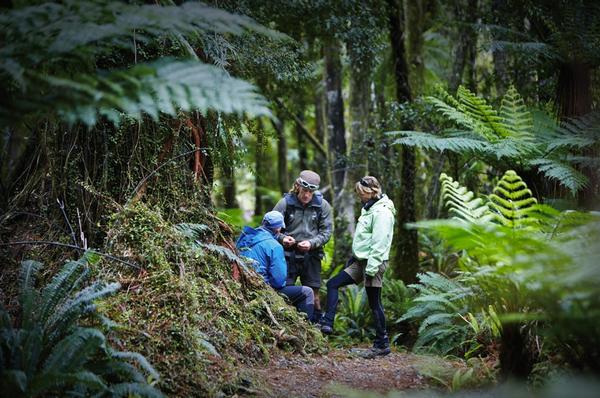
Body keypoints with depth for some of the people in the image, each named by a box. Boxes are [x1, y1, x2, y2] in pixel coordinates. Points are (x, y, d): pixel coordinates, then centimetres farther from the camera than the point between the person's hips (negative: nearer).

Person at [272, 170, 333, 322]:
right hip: (288, 255, -1)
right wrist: (282, 238, -20)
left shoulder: (323, 206, -1)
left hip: (311, 255, 1)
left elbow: (326, 232, -1)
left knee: (313, 293, 7)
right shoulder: (285, 203, -5)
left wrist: (311, 243, -19)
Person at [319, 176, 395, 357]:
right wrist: (353, 258, 20)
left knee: (375, 303, -2)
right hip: (360, 261, 10)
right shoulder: (369, 208, 16)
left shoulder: (382, 212, -15)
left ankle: (382, 344, 7)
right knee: (332, 284, 5)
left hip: (373, 262, -10)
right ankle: (327, 324, 4)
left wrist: (371, 268, -23)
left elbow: (379, 243, -21)